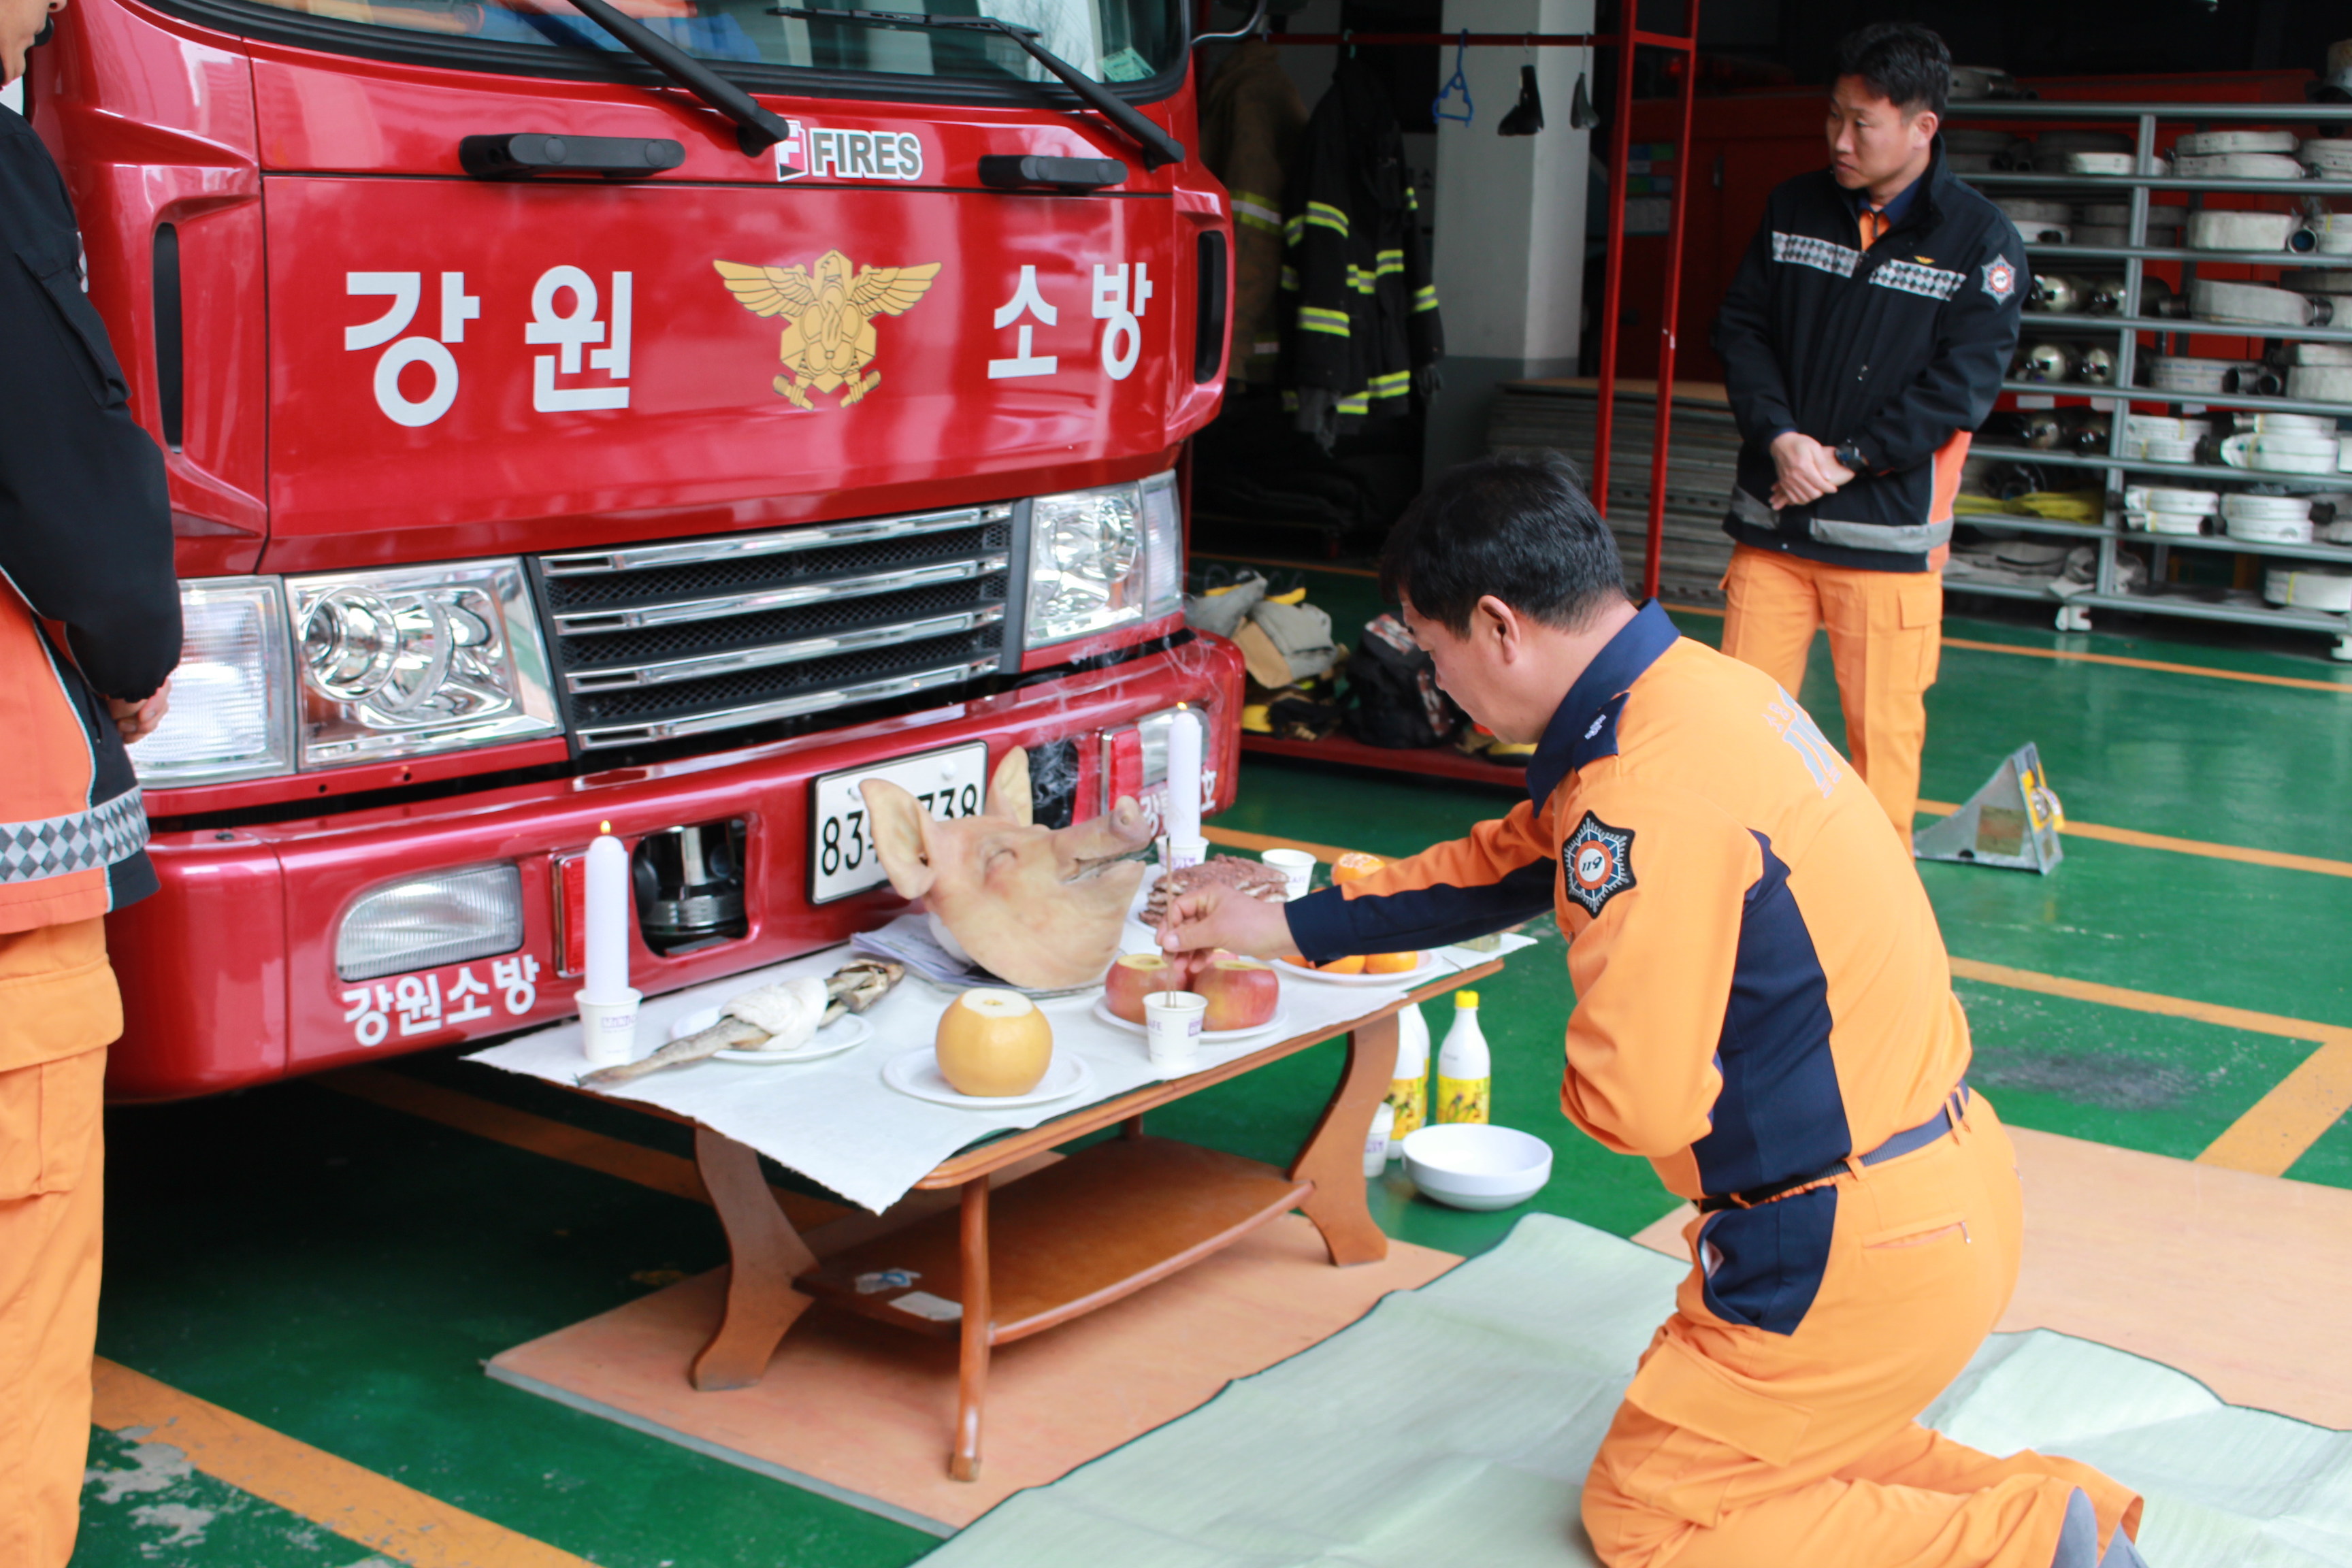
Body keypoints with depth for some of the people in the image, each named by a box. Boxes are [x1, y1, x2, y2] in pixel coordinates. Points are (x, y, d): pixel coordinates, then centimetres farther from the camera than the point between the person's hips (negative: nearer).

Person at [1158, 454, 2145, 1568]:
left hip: (1858, 1250, -9)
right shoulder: (1695, 685, 5)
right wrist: (1292, 926, 24)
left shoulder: (1646, 799, -27)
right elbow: (1511, 858, 19)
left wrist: (1575, 1083, -2)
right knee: (1742, 1445, 25)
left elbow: (1635, 1104, -27)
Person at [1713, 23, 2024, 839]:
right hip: (1771, 521, 3)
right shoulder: (1793, 208, 8)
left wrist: (1847, 459, -14)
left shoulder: (1982, 241, -3)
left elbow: (1963, 382, -8)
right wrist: (1780, 440, -9)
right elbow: (1740, 328, 7)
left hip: (1888, 528, -3)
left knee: (1884, 726, 2)